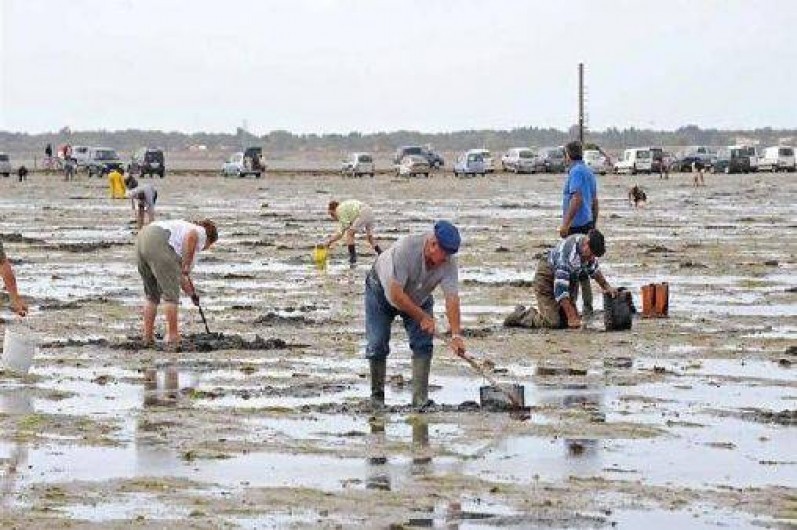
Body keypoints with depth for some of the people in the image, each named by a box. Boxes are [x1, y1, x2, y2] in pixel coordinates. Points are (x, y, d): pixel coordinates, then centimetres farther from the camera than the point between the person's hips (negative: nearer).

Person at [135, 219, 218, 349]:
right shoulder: (201, 232, 14)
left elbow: (180, 274, 38)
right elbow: (191, 236, -15)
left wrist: (191, 293, 43)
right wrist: (186, 265, -10)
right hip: (158, 244, -9)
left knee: (152, 295, 19)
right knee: (171, 294, 0)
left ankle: (148, 338, 19)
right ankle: (172, 337, 0)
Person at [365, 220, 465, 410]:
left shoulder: (449, 261, -27)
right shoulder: (406, 248, -40)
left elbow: (452, 298, -30)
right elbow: (396, 294, -37)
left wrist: (456, 335, -39)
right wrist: (423, 317, -31)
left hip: (418, 298, 3)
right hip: (382, 290, -3)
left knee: (423, 344, -11)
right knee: (377, 344, -8)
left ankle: (420, 398, -8)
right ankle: (377, 395, 8)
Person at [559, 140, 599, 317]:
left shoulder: (576, 172, -12)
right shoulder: (589, 172, 16)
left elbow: (577, 199, -21)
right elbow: (594, 201, 20)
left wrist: (566, 224, -22)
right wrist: (593, 225, 25)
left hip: (576, 225, -9)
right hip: (587, 223, 9)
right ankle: (587, 307, 13)